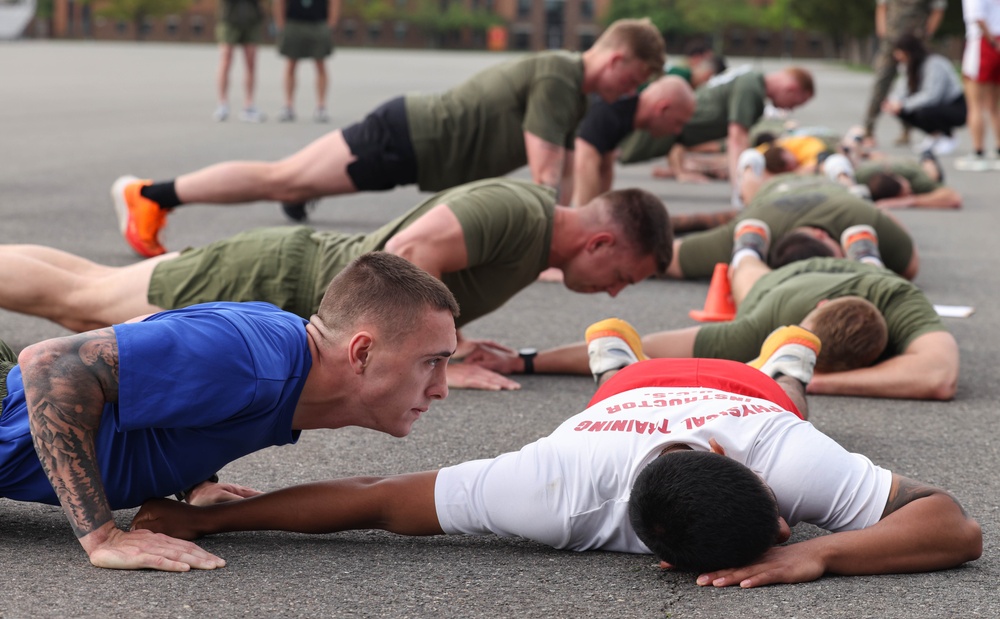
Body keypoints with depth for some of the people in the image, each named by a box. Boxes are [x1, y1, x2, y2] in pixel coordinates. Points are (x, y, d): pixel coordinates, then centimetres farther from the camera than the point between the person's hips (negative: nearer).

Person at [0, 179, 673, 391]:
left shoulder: (538, 207, 6)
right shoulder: (517, 211, -23)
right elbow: (407, 254, -31)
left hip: (308, 264, 8)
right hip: (278, 285, -8)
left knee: (82, 290, 17)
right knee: (71, 296, 1)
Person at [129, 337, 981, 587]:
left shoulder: (786, 453, -51)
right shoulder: (564, 489, -51)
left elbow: (961, 527, -52)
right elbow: (376, 500, -47)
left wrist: (818, 554, -66)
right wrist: (208, 518, -49)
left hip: (748, 393, 1)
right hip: (628, 396, -1)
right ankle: (615, 353, 65)